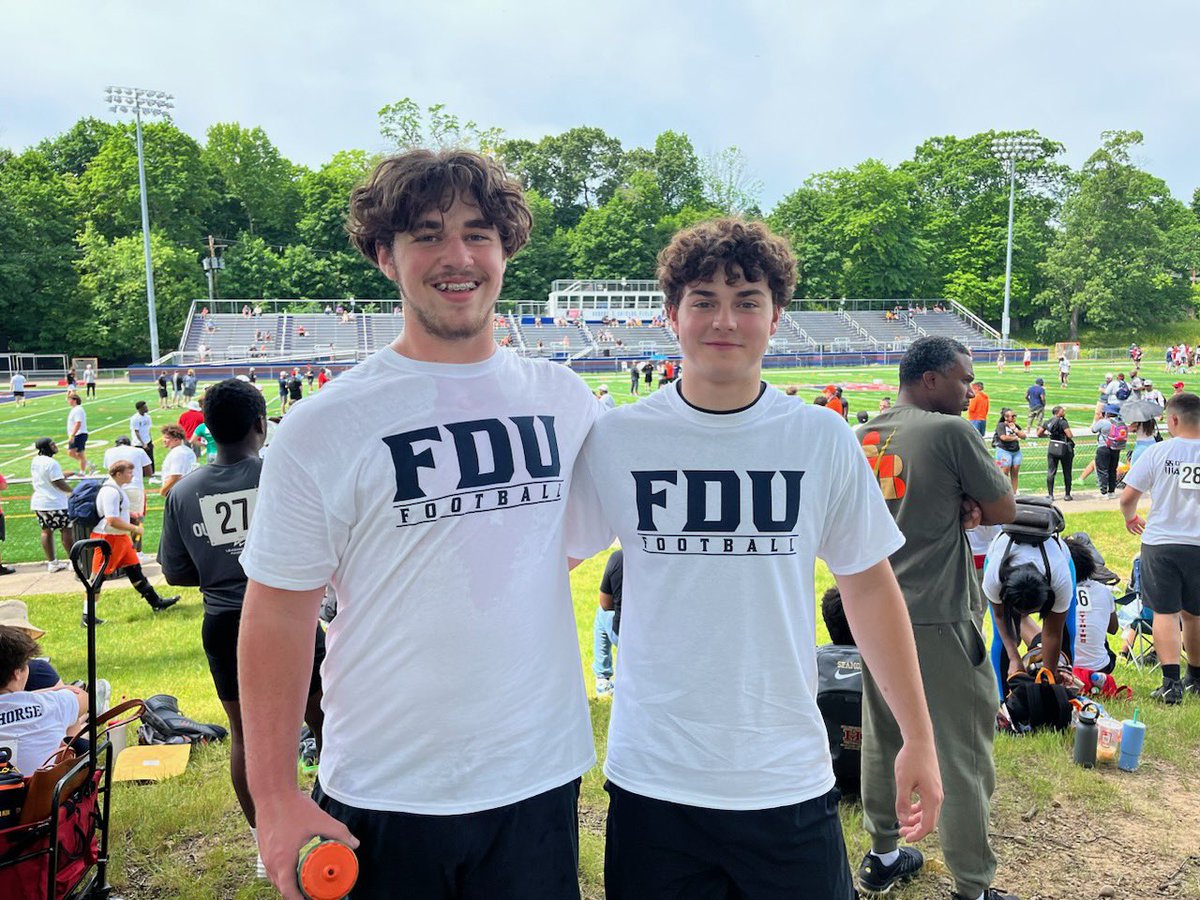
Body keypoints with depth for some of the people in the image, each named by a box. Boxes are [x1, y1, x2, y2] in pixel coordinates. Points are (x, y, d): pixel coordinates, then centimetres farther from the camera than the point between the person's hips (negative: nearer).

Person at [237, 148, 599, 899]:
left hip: (542, 779, 3)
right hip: (386, 799, -2)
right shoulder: (324, 428, -10)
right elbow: (279, 615, -8)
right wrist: (274, 796, -8)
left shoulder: (565, 400, -1)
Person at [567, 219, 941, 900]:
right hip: (651, 778, 0)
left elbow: (869, 587, 4)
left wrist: (919, 738, 7)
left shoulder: (822, 439, -4)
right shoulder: (617, 439, -6)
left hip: (789, 781, 1)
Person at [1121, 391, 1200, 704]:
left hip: (1160, 542, -2)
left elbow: (1128, 497, -6)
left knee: (1165, 612, 2)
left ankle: (1171, 683, -5)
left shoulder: (1158, 452, -9)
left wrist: (1131, 518, 15)